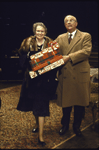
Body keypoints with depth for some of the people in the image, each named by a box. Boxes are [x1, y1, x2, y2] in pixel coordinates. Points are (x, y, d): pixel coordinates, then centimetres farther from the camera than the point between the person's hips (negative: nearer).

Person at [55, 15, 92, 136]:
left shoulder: (85, 36, 3)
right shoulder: (60, 38, 15)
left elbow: (86, 52, -13)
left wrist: (69, 57, -20)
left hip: (80, 75, -2)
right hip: (65, 75, 2)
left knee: (80, 103, 8)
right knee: (65, 102, 12)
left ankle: (77, 126, 27)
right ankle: (65, 125, 31)